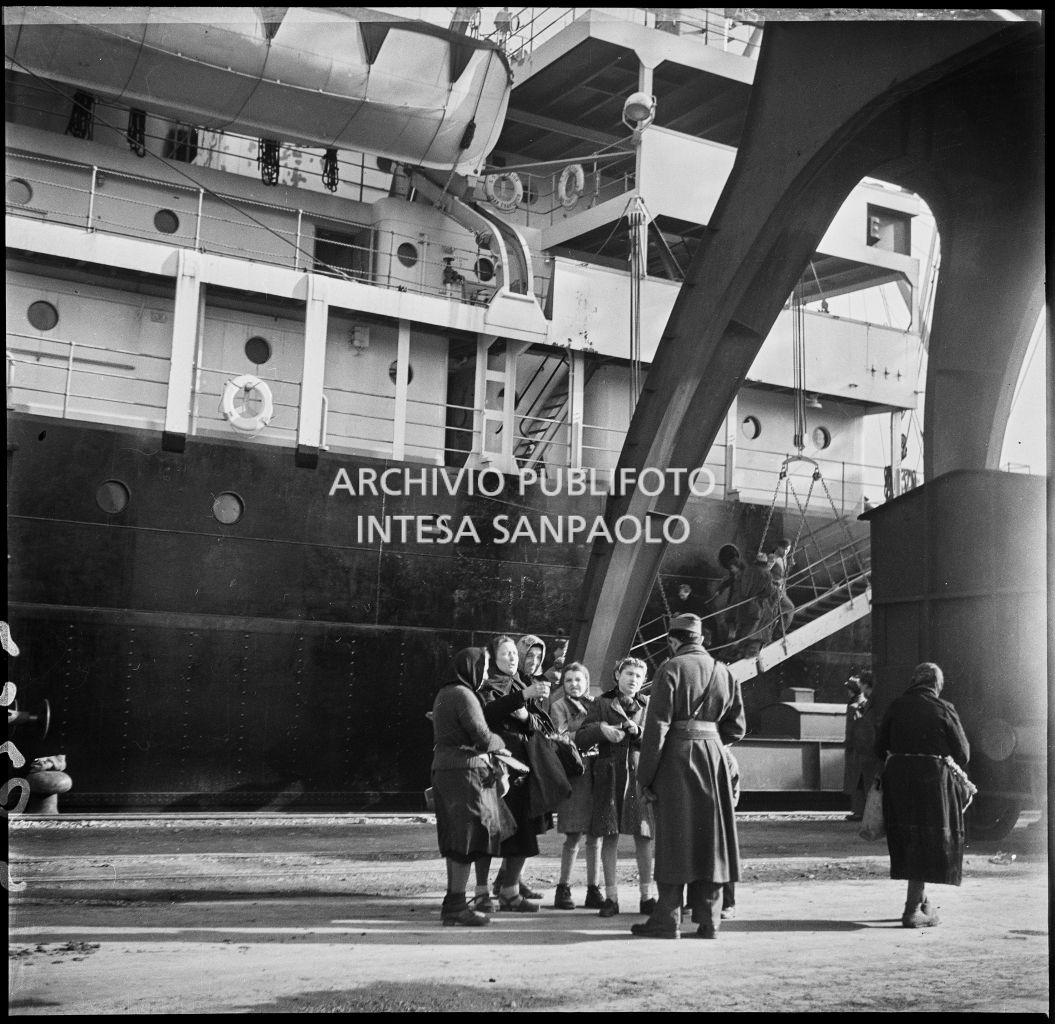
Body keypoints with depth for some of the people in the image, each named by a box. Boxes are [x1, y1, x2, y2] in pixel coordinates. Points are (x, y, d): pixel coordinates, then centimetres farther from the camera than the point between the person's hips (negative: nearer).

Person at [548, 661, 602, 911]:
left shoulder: (595, 705, 17)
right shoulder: (558, 706, 4)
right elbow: (562, 738, -8)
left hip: (596, 772, 4)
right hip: (573, 774, -4)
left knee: (595, 834, 5)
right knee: (575, 835, -6)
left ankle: (593, 890, 12)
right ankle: (563, 889, 4)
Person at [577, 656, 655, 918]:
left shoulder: (648, 705, 12)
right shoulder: (602, 703, 9)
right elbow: (580, 738, 5)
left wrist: (639, 732, -11)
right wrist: (601, 729, -13)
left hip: (640, 775, 1)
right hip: (610, 776, -1)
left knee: (644, 836, -1)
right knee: (610, 835, -1)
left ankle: (647, 896, 9)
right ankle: (611, 897, 5)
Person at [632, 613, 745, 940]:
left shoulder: (671, 669, -7)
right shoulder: (724, 672, 9)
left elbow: (657, 726, -11)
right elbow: (736, 727, 11)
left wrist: (645, 776, -8)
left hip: (677, 756, -4)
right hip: (714, 755, 5)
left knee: (674, 837, 1)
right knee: (711, 836, 10)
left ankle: (667, 921, 3)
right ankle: (709, 920, 12)